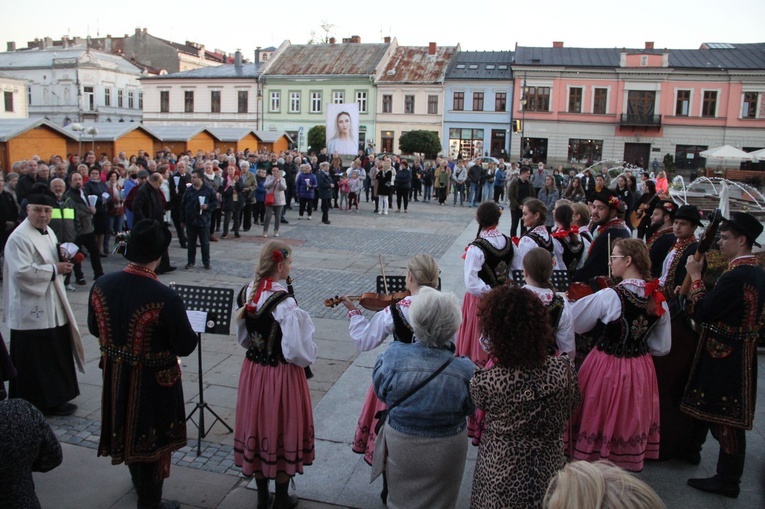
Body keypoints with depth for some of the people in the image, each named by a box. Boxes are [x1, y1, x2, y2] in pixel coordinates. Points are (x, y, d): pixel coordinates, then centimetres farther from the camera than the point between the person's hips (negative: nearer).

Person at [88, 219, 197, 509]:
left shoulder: (101, 286, -14)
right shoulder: (165, 298, -31)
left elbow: (94, 329, 2)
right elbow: (186, 346, -20)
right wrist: (172, 331, 0)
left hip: (115, 377, 6)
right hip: (153, 382, -6)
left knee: (128, 429, 28)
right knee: (151, 438, 15)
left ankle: (139, 483, 55)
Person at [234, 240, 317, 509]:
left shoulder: (246, 294, -3)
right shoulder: (284, 302, -25)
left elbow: (242, 338, 9)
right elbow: (297, 352, -24)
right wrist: (310, 355, -4)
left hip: (252, 371, 6)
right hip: (282, 375, -6)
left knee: (257, 426, 19)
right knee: (282, 432, 12)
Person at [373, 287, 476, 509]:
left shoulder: (394, 356, -29)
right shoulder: (465, 370, -27)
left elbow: (380, 391, -9)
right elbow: (470, 407, -7)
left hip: (400, 446, 0)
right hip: (447, 450, 0)